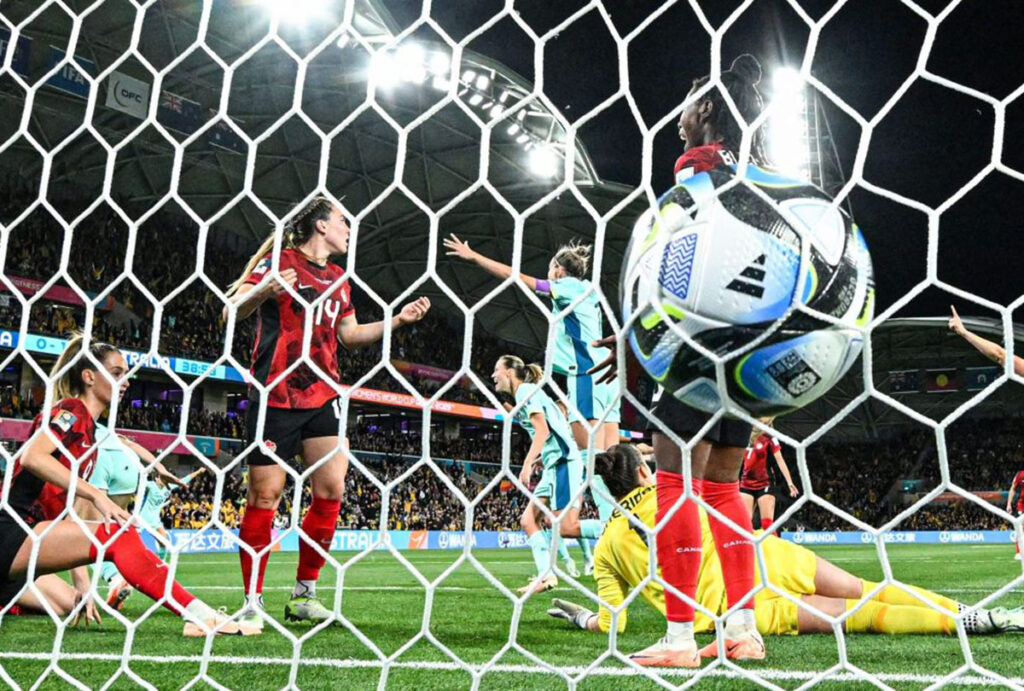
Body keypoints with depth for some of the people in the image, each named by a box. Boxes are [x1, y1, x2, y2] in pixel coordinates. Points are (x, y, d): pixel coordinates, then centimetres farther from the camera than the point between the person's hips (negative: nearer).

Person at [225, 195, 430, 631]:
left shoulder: (338, 279, 18)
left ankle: (304, 594, 11)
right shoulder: (278, 262, -2)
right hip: (276, 395, -6)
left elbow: (349, 334, 26)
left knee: (331, 488, -3)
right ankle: (252, 602, 10)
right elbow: (234, 311, -8)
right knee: (264, 495, -2)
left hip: (322, 398, 6)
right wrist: (264, 291, -29)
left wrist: (398, 320, 18)